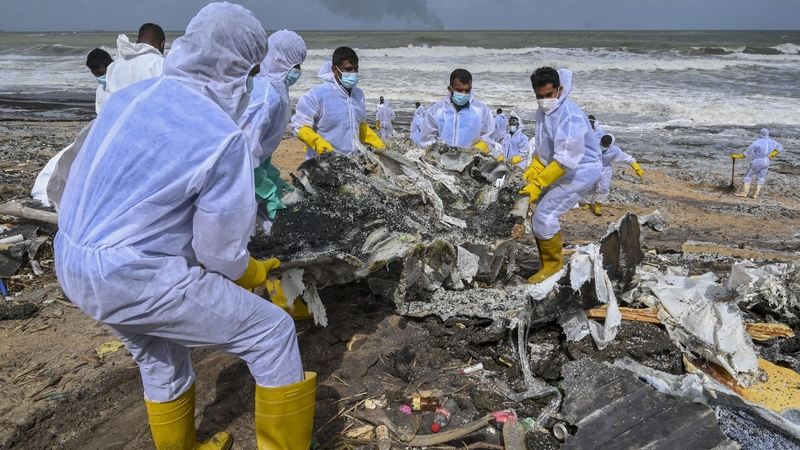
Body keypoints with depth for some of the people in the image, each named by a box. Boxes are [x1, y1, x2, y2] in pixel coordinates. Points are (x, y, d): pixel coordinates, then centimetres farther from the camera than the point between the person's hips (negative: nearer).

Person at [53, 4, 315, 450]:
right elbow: (220, 251, -13)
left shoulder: (131, 96, 3)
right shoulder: (222, 138, -20)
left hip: (73, 265, 9)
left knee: (161, 362, 30)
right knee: (273, 331, 3)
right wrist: (253, 273, 9)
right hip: (136, 279, -9)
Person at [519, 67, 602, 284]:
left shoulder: (570, 116, -24)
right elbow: (543, 150, 9)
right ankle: (551, 261, 22)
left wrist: (537, 184, -28)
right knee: (539, 216, 8)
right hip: (561, 170, 9)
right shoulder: (542, 112, 3)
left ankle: (553, 265, 3)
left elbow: (565, 160, -28)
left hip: (581, 171, -9)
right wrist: (529, 174, -5)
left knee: (544, 215, -15)